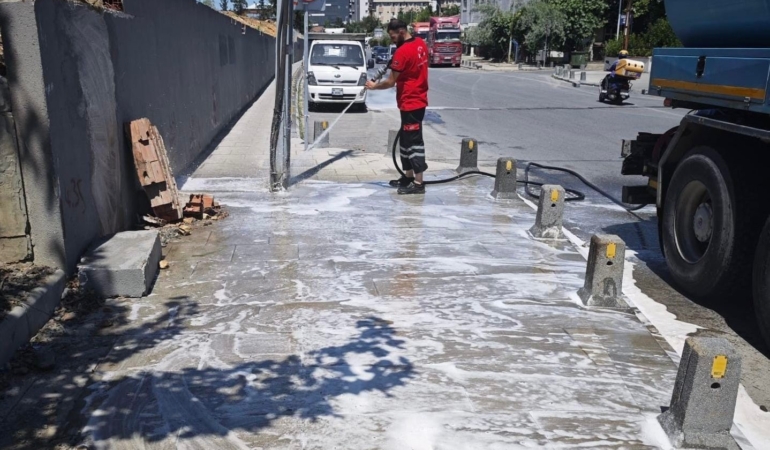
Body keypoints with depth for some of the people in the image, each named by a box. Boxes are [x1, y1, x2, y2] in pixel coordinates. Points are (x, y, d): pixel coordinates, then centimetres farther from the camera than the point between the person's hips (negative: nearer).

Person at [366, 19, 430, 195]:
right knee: (406, 140, 16)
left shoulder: (402, 51, -19)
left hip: (411, 103, -9)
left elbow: (391, 82, -14)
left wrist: (374, 86, 1)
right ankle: (408, 176, 23)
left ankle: (418, 183, -4)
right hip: (417, 100, 9)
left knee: (414, 141, -7)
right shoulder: (421, 44, 7)